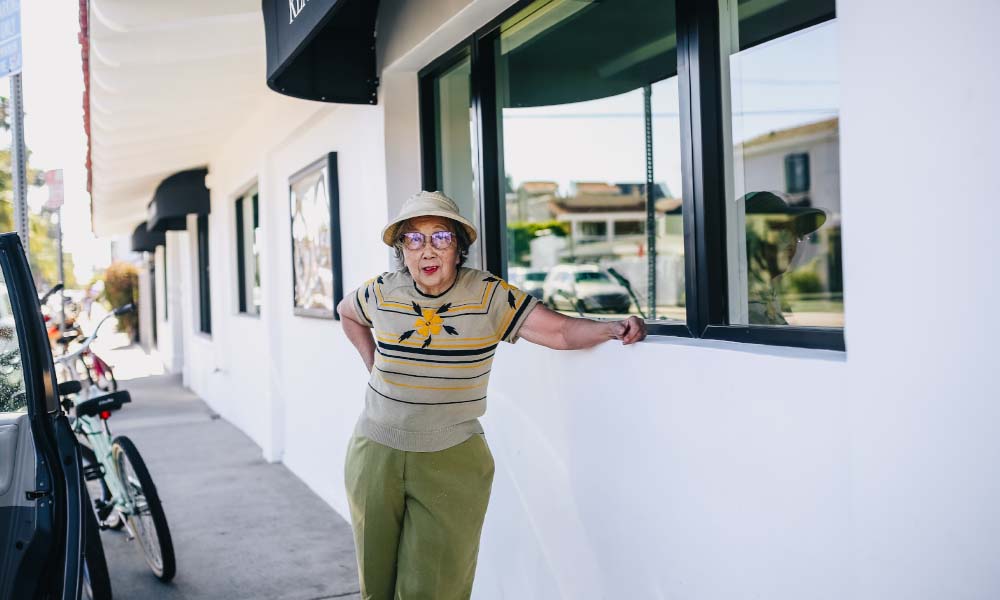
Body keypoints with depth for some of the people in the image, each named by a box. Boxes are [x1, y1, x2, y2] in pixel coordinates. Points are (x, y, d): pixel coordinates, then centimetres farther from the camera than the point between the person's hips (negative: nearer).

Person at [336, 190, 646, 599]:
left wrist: (612, 328, -32)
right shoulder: (382, 293, -2)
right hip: (376, 456, 3)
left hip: (453, 462, -2)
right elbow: (347, 312, 22)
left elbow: (561, 331, -15)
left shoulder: (488, 296, -9)